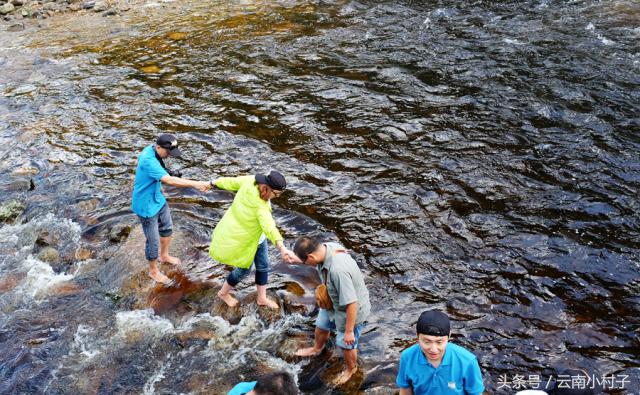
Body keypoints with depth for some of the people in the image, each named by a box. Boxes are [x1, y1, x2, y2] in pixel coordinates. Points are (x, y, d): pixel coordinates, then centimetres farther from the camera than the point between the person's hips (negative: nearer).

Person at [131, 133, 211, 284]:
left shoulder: (151, 150, -6)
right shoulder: (148, 161, -36)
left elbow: (138, 160, 16)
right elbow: (169, 180, -46)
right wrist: (195, 184, -51)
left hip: (157, 199, 9)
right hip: (146, 205, -9)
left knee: (167, 228, 27)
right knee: (153, 241, 8)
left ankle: (164, 256, 52)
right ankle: (153, 271, 32)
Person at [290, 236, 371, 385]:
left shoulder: (338, 270, -46)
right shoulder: (326, 247, -21)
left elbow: (351, 303, -36)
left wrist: (349, 331, -26)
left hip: (352, 310, -8)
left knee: (345, 343, 18)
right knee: (321, 325, 32)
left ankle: (351, 368, 51)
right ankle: (317, 348, 65)